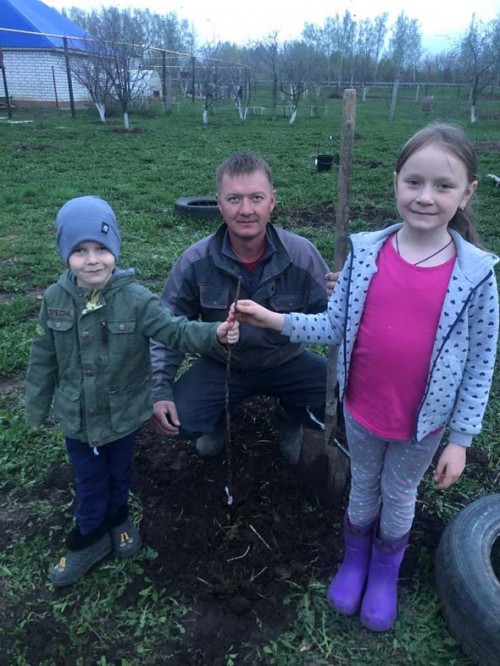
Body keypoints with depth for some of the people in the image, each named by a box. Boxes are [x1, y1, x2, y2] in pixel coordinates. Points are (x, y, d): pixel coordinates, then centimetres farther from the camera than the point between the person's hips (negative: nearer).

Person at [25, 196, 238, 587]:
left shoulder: (136, 299, -20)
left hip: (123, 414, -1)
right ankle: (90, 537, 44)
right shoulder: (56, 300, -11)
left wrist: (215, 335, -46)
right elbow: (43, 360, 0)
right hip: (77, 417, 1)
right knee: (89, 481, 20)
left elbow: (176, 331, -26)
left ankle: (117, 518, 53)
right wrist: (37, 408, 9)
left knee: (119, 473, 24)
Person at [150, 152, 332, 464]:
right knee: (179, 420, -22)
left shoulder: (302, 254, -20)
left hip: (286, 363, 0)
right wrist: (159, 391, -16)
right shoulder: (195, 262, -17)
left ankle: (288, 416, 15)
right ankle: (219, 416, 18)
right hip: (221, 365, 0)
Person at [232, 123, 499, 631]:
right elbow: (335, 326, -6)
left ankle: (386, 568, 52)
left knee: (399, 495, 23)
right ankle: (355, 555, 53)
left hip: (422, 422, -1)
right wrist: (277, 321, -19)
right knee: (362, 486, 25)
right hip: (361, 409, 2)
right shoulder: (365, 252, -13)